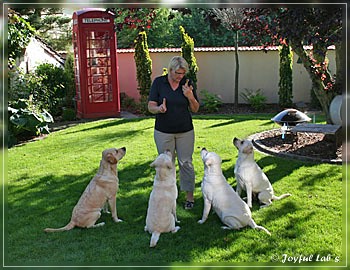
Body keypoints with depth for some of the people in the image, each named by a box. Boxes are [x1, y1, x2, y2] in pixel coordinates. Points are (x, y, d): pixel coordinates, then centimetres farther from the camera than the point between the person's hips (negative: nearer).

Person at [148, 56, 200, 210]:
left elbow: (195, 109, 3)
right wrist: (158, 109, -30)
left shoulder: (187, 83, -1)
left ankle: (190, 196, 15)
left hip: (185, 131, 1)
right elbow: (150, 106, -7)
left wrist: (190, 97, -17)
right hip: (163, 132, 0)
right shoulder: (158, 82, -4)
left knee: (186, 163, 4)